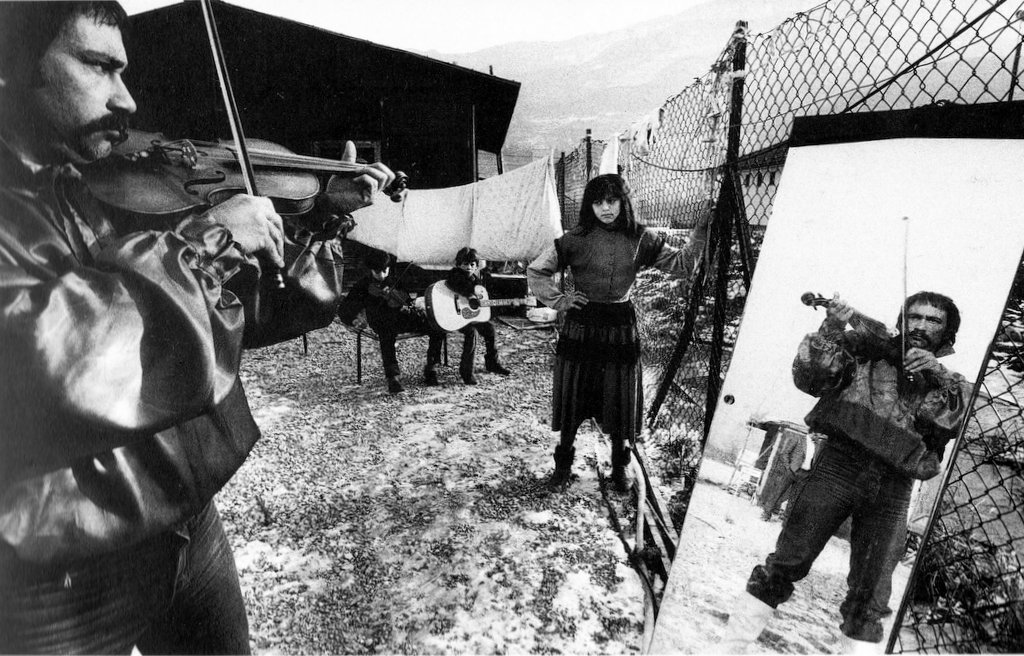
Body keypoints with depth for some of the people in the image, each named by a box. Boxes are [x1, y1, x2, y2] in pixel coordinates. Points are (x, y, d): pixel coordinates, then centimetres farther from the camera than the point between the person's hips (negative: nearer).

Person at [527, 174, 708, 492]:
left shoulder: (641, 239, 0)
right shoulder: (575, 239, -6)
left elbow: (682, 264, 2)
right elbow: (535, 270, 1)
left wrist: (702, 231, -7)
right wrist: (558, 300, -5)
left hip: (621, 326, 1)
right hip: (580, 327, -1)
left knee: (620, 401, 9)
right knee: (571, 399, 7)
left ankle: (619, 467, 30)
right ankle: (563, 465, 25)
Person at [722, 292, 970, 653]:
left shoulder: (950, 385, 22)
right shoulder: (868, 348, 13)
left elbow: (955, 420, 2)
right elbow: (809, 377, 2)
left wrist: (938, 376, -12)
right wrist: (831, 330, -10)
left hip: (892, 490, 3)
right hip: (840, 464, -3)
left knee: (869, 595, 3)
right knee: (787, 562, -6)